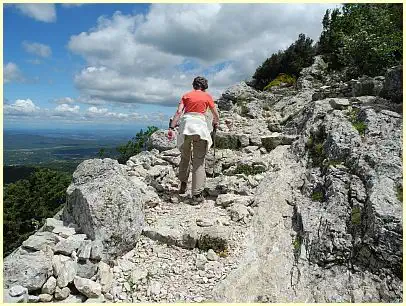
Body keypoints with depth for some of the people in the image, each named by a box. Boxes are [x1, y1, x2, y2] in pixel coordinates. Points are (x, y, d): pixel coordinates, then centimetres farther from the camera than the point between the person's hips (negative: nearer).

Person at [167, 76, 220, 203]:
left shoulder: (186, 95, 14)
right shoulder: (207, 96, 11)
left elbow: (179, 112, 1)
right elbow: (215, 114, 12)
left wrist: (171, 128, -4)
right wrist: (215, 123, 33)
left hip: (185, 126, 2)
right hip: (200, 126, -2)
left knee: (184, 157, 21)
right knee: (199, 162, -1)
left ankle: (183, 184, 27)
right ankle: (197, 195, -2)